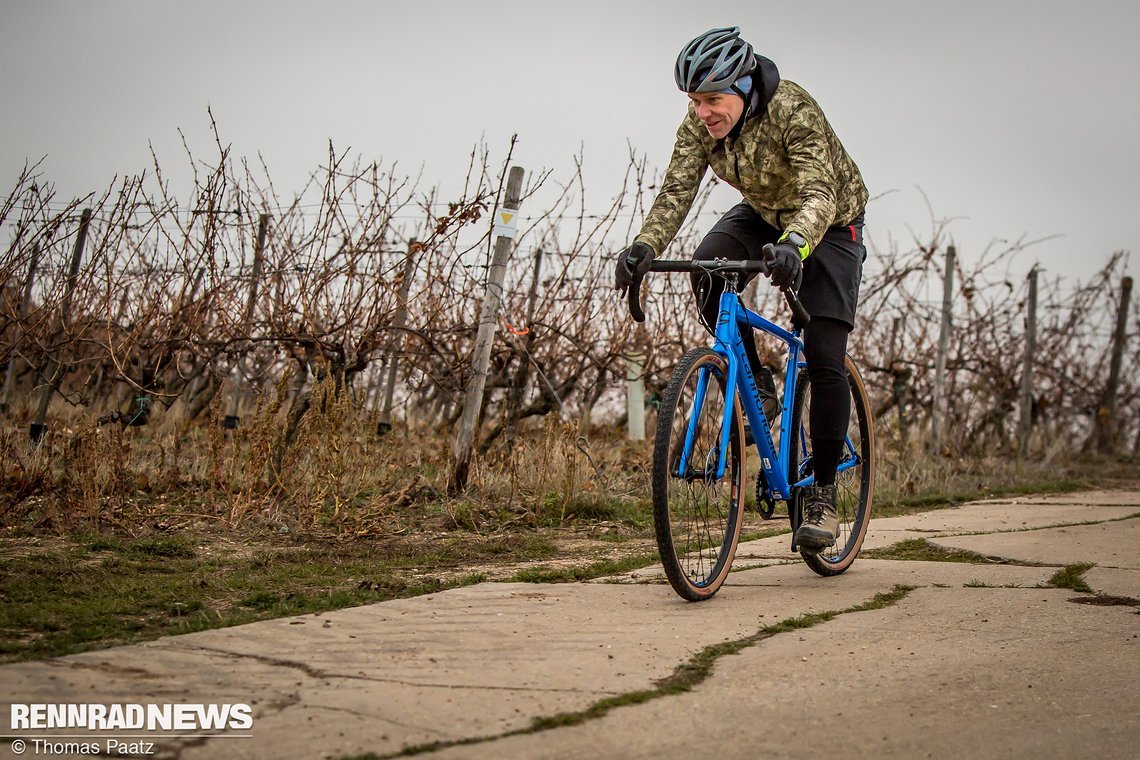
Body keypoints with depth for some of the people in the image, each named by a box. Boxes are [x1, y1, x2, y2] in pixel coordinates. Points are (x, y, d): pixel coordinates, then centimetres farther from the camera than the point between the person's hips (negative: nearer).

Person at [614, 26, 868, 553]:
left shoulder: (793, 110, -33)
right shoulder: (699, 124, -17)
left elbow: (820, 193, -43)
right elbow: (676, 189, -24)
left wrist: (795, 244, -63)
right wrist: (645, 245, -43)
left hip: (830, 222, -5)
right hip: (763, 212, 5)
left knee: (824, 359, -14)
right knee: (706, 268, -28)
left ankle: (823, 492, -1)